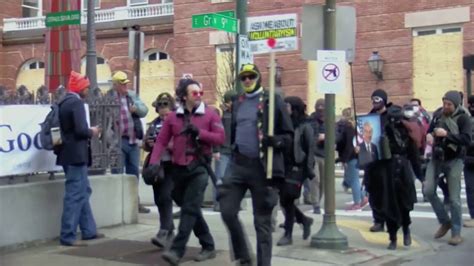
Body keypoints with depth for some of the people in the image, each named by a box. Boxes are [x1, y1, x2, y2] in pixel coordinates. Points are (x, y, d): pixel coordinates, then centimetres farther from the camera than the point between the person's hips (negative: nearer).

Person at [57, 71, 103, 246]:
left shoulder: (65, 102, 14)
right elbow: (80, 130, -24)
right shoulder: (76, 102, -15)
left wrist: (88, 132, 13)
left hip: (71, 154, 10)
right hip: (76, 155, -10)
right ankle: (67, 236, -3)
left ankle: (89, 231, 23)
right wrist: (92, 132, -5)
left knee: (83, 192, 16)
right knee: (75, 195, -6)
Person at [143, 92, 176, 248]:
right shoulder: (154, 124, 13)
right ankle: (169, 230, 26)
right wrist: (148, 143, -4)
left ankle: (164, 232, -14)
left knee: (165, 198, -15)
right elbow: (145, 146, 18)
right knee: (159, 200, 11)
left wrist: (168, 144, -23)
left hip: (171, 166, -6)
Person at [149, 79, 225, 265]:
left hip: (199, 168, -4)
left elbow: (220, 138, -6)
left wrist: (199, 133, -16)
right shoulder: (173, 117, 7)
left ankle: (177, 250, -16)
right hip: (178, 168, 4)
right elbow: (161, 141, 2)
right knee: (190, 208, 12)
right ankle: (208, 246, 25)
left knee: (190, 209, -13)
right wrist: (154, 162, -11)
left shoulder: (210, 114, 0)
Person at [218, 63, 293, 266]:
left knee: (262, 221, 2)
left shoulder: (272, 100, -2)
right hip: (238, 164, 5)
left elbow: (288, 135, -3)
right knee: (227, 211, -3)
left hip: (262, 167, -5)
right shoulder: (237, 104, 14)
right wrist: (232, 151, 12)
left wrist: (275, 141, -23)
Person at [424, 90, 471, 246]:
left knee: (454, 198, -2)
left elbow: (467, 140, -20)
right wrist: (428, 135, -3)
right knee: (428, 191, -4)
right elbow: (430, 130, 21)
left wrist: (446, 134, -27)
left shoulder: (463, 118, -9)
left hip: (454, 161, -5)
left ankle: (456, 233, 9)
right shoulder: (437, 116, 6)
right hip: (436, 159, 5)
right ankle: (445, 222, 16)